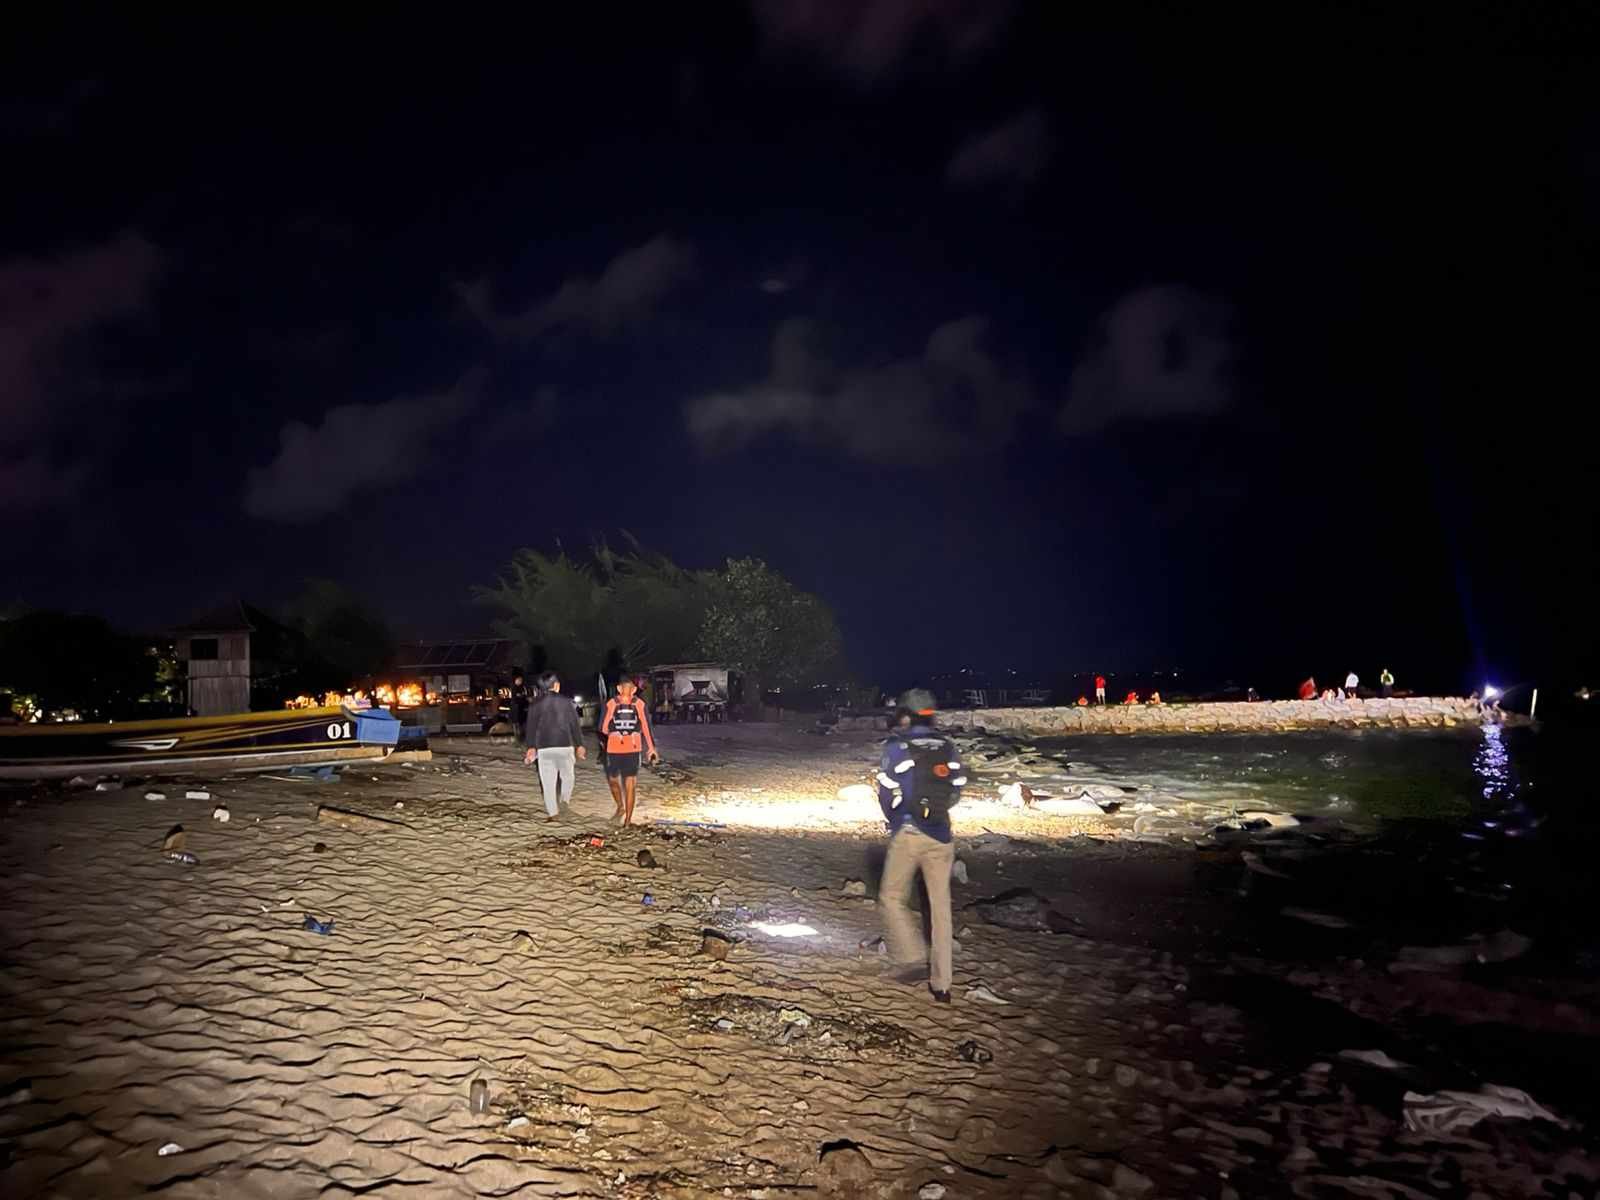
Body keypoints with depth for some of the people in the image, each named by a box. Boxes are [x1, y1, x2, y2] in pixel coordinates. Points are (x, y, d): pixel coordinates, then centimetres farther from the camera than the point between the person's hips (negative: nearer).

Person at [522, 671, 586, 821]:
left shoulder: (535, 705, 4)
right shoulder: (566, 702, 0)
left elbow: (531, 728, 4)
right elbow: (575, 725, 0)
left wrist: (531, 747, 11)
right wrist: (579, 745, 7)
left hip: (544, 747, 1)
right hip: (565, 745, -1)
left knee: (548, 781, 4)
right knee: (568, 775, 15)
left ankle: (552, 812, 4)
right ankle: (566, 801, 2)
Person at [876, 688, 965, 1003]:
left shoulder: (896, 747, -9)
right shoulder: (948, 747, 4)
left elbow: (887, 795, -4)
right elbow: (956, 792, 7)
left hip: (907, 835, -4)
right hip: (941, 836, 4)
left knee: (892, 898, 12)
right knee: (940, 906, 10)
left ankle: (913, 959, -2)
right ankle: (941, 983, 14)